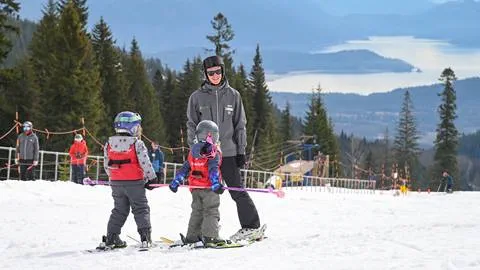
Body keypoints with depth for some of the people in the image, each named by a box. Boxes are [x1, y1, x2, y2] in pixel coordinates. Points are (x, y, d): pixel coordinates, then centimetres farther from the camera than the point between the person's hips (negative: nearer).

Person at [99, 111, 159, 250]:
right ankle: (145, 238, -4)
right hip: (134, 183, -5)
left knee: (119, 210, 16)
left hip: (116, 183, 5)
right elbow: (145, 163, -12)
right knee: (141, 209, 4)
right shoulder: (137, 143, -12)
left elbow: (107, 165, 8)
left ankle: (111, 238, 12)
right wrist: (152, 178, -1)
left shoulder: (109, 144, 3)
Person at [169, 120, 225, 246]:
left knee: (197, 211, 15)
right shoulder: (214, 152, -7)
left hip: (195, 188, 6)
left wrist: (176, 182, 19)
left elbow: (184, 168, 14)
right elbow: (213, 170, -20)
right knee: (211, 212, -5)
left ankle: (192, 236, 14)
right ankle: (210, 236, -15)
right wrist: (216, 184, -29)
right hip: (208, 188, -6)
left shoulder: (193, 151, 12)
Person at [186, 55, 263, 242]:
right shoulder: (197, 97, 6)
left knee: (237, 190, -5)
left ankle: (252, 226, 0)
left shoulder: (233, 95, 6)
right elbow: (192, 126, 8)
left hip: (228, 151, -1)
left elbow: (240, 124, 9)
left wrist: (241, 151, 2)